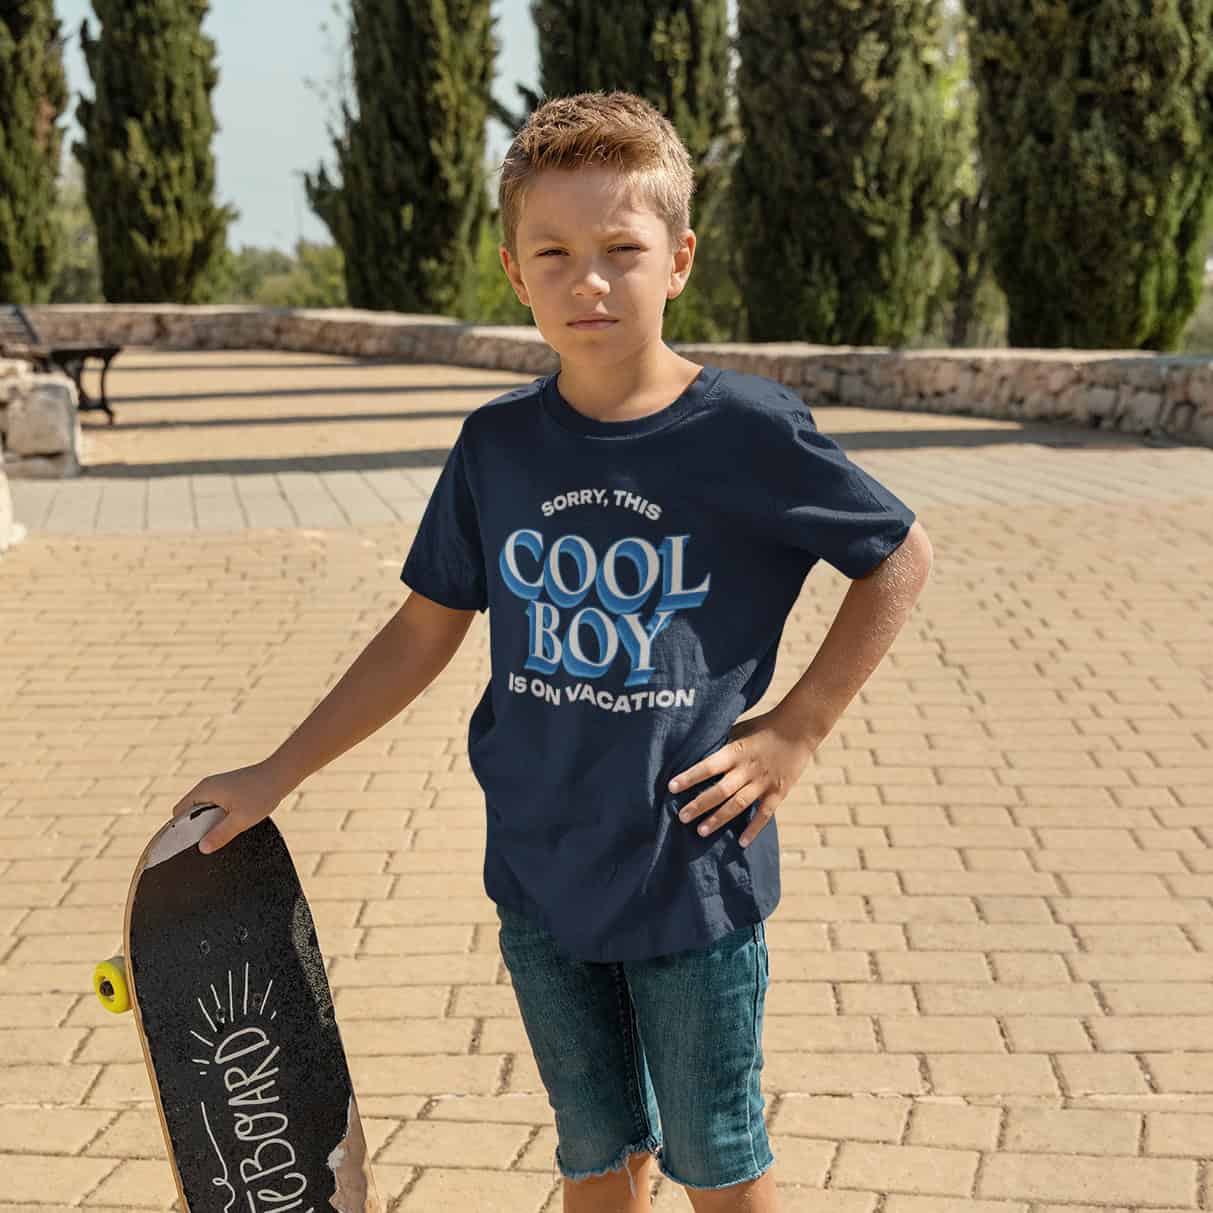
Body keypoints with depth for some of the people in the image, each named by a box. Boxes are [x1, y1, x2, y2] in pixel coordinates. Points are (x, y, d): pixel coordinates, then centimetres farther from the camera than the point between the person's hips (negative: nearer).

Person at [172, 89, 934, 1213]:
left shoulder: (749, 430, -13)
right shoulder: (497, 445, -2)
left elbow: (899, 558, -1)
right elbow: (424, 632, 7)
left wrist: (796, 727, -7)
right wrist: (274, 776, 8)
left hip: (696, 876, -3)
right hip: (543, 875, 3)